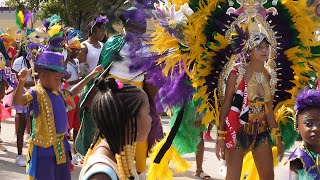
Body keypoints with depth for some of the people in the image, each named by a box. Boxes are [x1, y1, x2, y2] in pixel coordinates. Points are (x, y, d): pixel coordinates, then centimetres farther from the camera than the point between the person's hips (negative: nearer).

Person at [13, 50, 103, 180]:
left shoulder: (58, 92, 10)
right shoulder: (36, 93, -15)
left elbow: (72, 92, 30)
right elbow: (18, 101, -33)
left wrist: (91, 75, 35)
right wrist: (22, 81, -50)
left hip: (61, 146, 8)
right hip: (44, 147, -8)